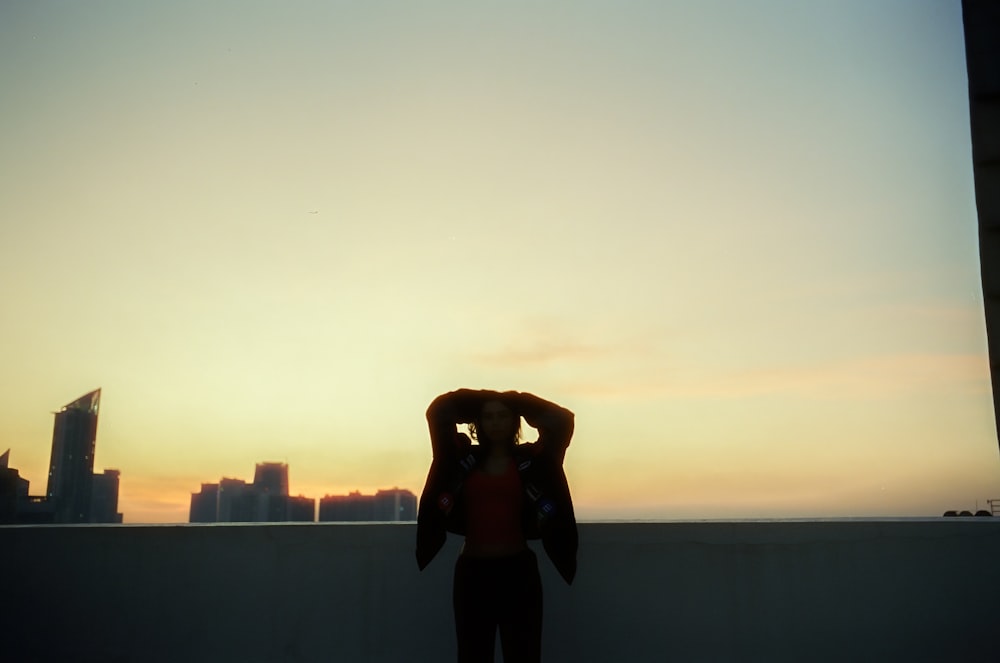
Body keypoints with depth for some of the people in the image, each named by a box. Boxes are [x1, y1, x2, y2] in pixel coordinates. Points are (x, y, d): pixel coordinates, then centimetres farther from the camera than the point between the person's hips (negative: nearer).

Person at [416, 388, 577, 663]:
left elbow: (560, 420, -9)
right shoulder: (463, 457, 5)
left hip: (518, 571, -1)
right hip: (472, 572, 1)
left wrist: (517, 402, 2)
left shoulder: (530, 458, 2)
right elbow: (439, 412, -1)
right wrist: (483, 400, 5)